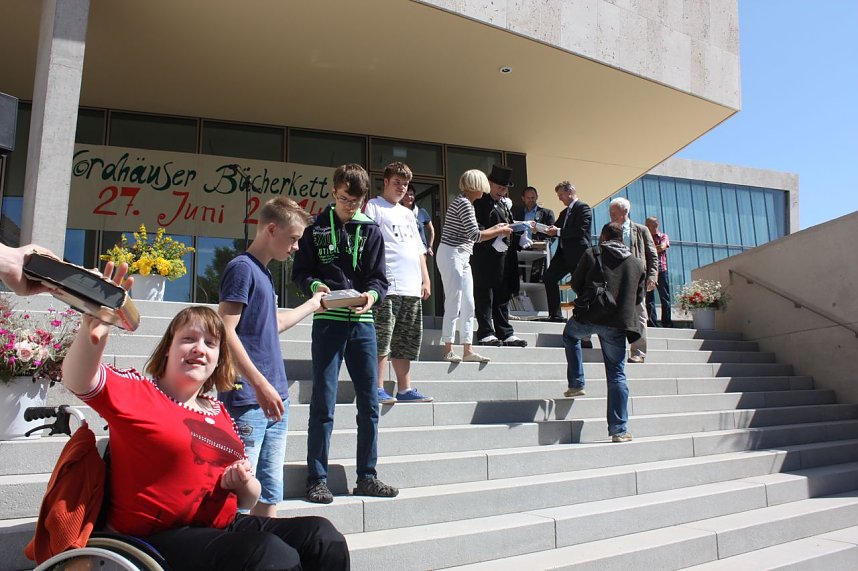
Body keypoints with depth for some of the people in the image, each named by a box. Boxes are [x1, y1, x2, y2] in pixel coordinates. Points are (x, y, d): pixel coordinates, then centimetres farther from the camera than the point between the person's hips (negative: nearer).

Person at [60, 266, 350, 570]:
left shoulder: (219, 413, 13)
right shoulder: (137, 391, 0)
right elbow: (78, 380, -23)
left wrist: (244, 482, -5)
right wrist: (91, 334, -43)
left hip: (224, 527, 6)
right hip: (158, 539, -6)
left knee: (322, 536, -11)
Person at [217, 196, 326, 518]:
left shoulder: (264, 273, 18)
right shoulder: (241, 268, -9)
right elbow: (225, 331, -17)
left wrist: (313, 304, 37)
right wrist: (261, 386, -21)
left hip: (274, 400, 9)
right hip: (246, 401, -9)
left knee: (271, 494, 13)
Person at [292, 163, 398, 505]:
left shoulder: (371, 231, 11)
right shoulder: (316, 229, 7)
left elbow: (379, 278, 6)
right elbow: (300, 273, 5)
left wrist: (372, 294, -15)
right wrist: (315, 286, -16)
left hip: (362, 323, 3)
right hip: (328, 322, -2)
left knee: (369, 403, 6)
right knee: (323, 404, -1)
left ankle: (366, 477, 19)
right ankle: (317, 479, 11)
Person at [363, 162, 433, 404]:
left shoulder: (407, 213, 25)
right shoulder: (374, 206, 5)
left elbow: (419, 250, 25)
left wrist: (426, 280, 17)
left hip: (412, 287, 7)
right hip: (387, 285, -7)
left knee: (406, 341, 9)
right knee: (382, 339, -8)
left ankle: (405, 389, 15)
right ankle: (378, 389, -2)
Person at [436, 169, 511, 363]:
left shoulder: (466, 203, 17)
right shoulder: (463, 203, -13)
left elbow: (471, 235, 17)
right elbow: (475, 235, -17)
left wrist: (495, 228, 18)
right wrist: (499, 232, -6)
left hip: (462, 258, 10)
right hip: (452, 255, -10)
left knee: (468, 305, 8)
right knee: (454, 303, -6)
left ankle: (467, 351, 11)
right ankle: (448, 350, 1)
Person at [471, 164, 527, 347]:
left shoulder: (504, 205, 20)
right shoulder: (479, 202, -6)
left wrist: (521, 237, 5)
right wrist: (495, 233, -25)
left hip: (503, 256, 8)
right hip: (485, 258, -8)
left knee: (502, 297, 12)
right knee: (484, 296, -2)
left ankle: (505, 334, 18)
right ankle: (485, 333, 4)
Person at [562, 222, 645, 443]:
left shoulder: (592, 254, 3)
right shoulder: (637, 263, 12)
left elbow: (575, 283, 7)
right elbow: (638, 298, 15)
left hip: (590, 317, -2)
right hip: (618, 324, 2)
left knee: (570, 334, 32)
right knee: (617, 375, 7)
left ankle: (576, 384, 24)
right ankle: (619, 429, 7)